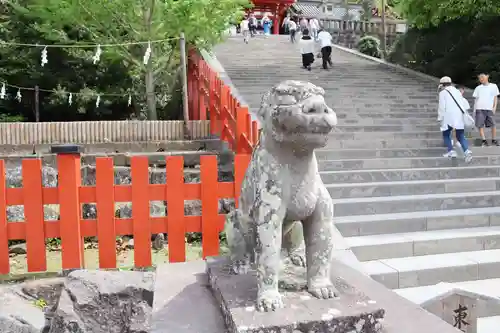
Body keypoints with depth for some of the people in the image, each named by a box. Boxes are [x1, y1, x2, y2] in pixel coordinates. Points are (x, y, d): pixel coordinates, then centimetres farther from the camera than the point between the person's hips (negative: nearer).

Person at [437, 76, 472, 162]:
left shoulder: (443, 92, 2)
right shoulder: (457, 91, 19)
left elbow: (442, 107, -6)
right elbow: (463, 105, 16)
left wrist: (440, 118, 0)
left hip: (449, 117, -5)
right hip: (459, 117, 5)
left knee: (446, 135, 13)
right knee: (461, 136, 6)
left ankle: (451, 151, 0)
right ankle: (467, 151, -16)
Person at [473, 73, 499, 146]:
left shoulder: (493, 86, 10)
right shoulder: (478, 88, 13)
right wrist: (474, 109, 5)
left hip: (489, 109, -1)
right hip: (479, 109, 1)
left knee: (493, 125, -1)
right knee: (480, 126, -5)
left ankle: (494, 140, 13)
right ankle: (484, 141, 1)